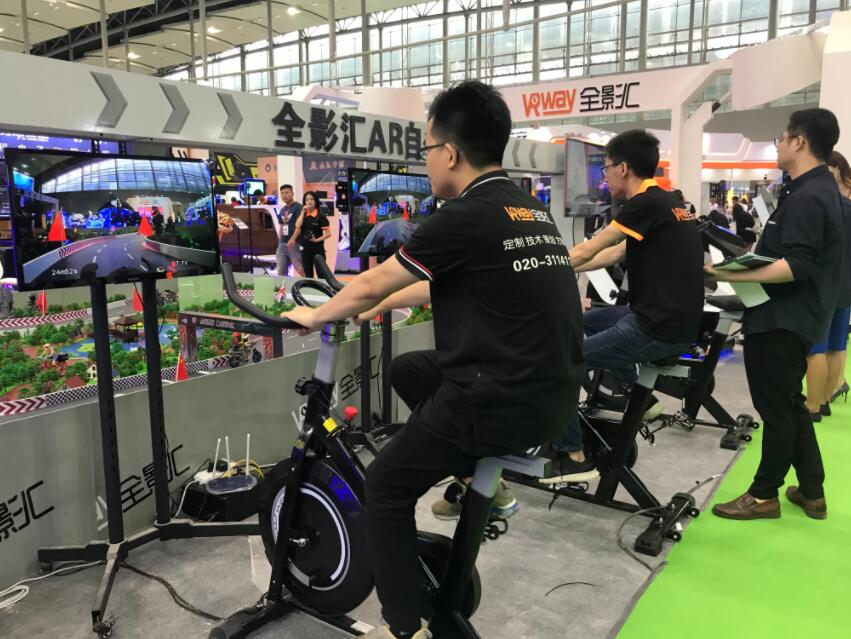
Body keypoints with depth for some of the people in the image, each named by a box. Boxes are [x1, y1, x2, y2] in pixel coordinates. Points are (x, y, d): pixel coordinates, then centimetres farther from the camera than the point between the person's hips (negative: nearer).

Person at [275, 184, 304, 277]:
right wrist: (280, 242, 14)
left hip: (294, 243, -7)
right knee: (281, 271, 6)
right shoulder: (282, 210, 17)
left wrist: (293, 239, -25)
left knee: (301, 270, -10)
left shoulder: (298, 207, -5)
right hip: (282, 244, 7)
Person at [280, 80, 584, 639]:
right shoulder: (530, 211, 12)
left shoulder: (465, 217, -13)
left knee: (386, 488, 10)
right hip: (555, 394, 8)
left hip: (502, 403, -8)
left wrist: (314, 316, 14)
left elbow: (371, 284, -3)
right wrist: (385, 304, 31)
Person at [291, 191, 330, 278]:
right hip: (305, 249, 5)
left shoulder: (320, 216, -6)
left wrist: (317, 240, -17)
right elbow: (298, 226, -12)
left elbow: (328, 233, -10)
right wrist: (303, 212, -10)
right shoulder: (303, 215, 8)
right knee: (308, 274, 12)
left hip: (318, 249, -5)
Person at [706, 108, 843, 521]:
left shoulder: (807, 197, -20)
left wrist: (733, 276, -33)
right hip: (789, 317, 11)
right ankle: (811, 492, 29)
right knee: (789, 405, 18)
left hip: (782, 321, -11)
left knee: (777, 409, 2)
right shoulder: (815, 189, 13)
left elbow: (797, 266, -29)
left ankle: (764, 495, 16)